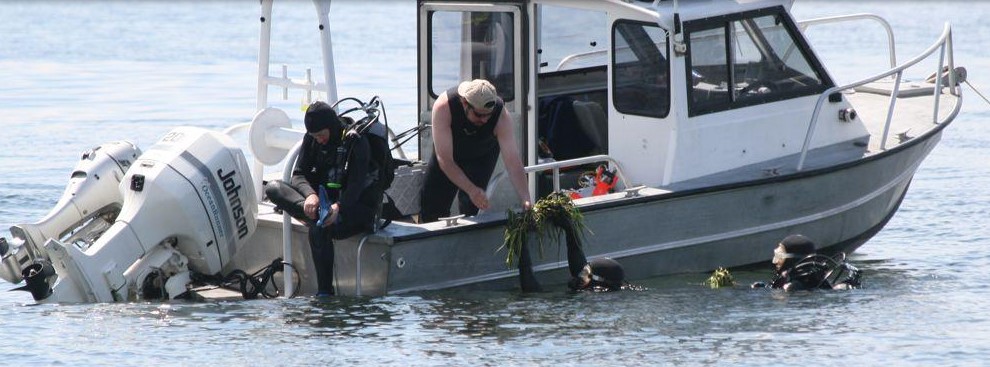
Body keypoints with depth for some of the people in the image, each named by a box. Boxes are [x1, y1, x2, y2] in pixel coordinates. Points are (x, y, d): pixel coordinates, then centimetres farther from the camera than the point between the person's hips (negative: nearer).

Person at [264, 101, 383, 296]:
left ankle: (325, 293, -33)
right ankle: (316, 214, -38)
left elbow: (356, 184, -21)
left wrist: (339, 207, -40)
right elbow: (299, 174, -3)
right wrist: (310, 195, -26)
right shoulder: (311, 140, 5)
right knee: (273, 188, -13)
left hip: (355, 205, -6)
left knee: (319, 229, -37)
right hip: (323, 196, 6)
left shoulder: (356, 141, -12)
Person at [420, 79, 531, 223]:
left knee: (469, 206, -18)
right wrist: (471, 190, -48)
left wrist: (526, 200, -51)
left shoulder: (501, 115, -36)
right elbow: (444, 160, -40)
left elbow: (513, 161, -39)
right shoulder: (443, 107, -40)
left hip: (482, 156, 0)